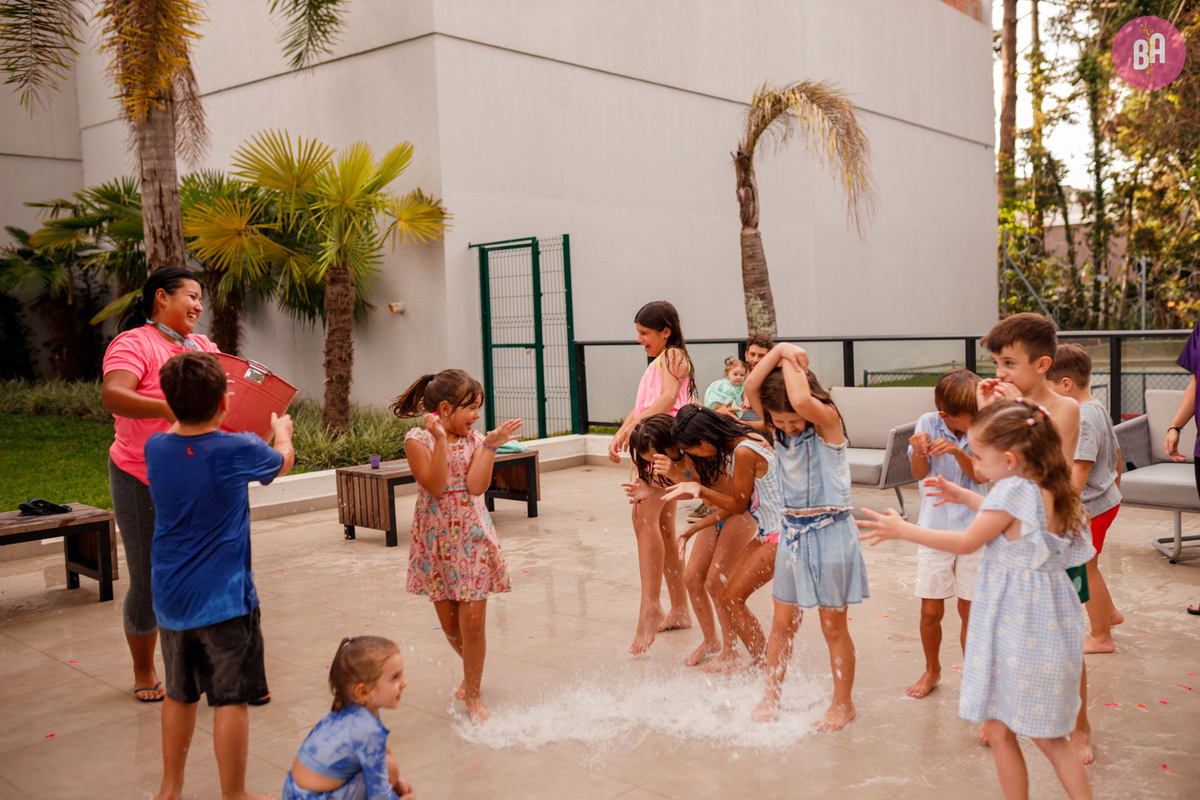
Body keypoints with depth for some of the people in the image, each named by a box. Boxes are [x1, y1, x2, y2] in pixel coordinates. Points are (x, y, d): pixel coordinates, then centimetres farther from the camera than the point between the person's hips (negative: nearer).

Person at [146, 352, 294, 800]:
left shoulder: (155, 448, -4)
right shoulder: (237, 450, -15)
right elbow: (283, 459, 7)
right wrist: (281, 429, 27)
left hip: (170, 597, 6)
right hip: (223, 598, -6)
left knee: (179, 694, 20)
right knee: (231, 699, 3)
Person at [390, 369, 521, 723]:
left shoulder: (474, 440, 1)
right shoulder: (417, 440, -7)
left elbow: (476, 486, -14)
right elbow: (435, 487, -19)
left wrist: (491, 445, -19)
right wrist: (440, 440, -26)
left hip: (473, 537, 1)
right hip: (436, 538, -1)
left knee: (473, 621, -2)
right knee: (449, 624, 11)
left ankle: (472, 694, 18)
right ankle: (472, 671, 41)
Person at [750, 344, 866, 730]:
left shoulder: (828, 419, -14)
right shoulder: (780, 427, 2)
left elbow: (801, 401, -36)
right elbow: (751, 389, -13)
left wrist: (791, 363, -20)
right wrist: (779, 350, -17)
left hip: (830, 531, -5)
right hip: (792, 530, 5)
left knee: (833, 625, 7)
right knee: (782, 622, 11)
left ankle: (843, 703, 24)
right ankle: (771, 696, 25)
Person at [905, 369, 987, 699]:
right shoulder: (928, 423, -6)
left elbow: (980, 474, -13)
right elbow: (919, 473, -10)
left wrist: (957, 451, -31)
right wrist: (919, 450, -31)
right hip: (934, 529, 1)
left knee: (969, 610, 6)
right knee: (930, 610, 6)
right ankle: (932, 670, 30)